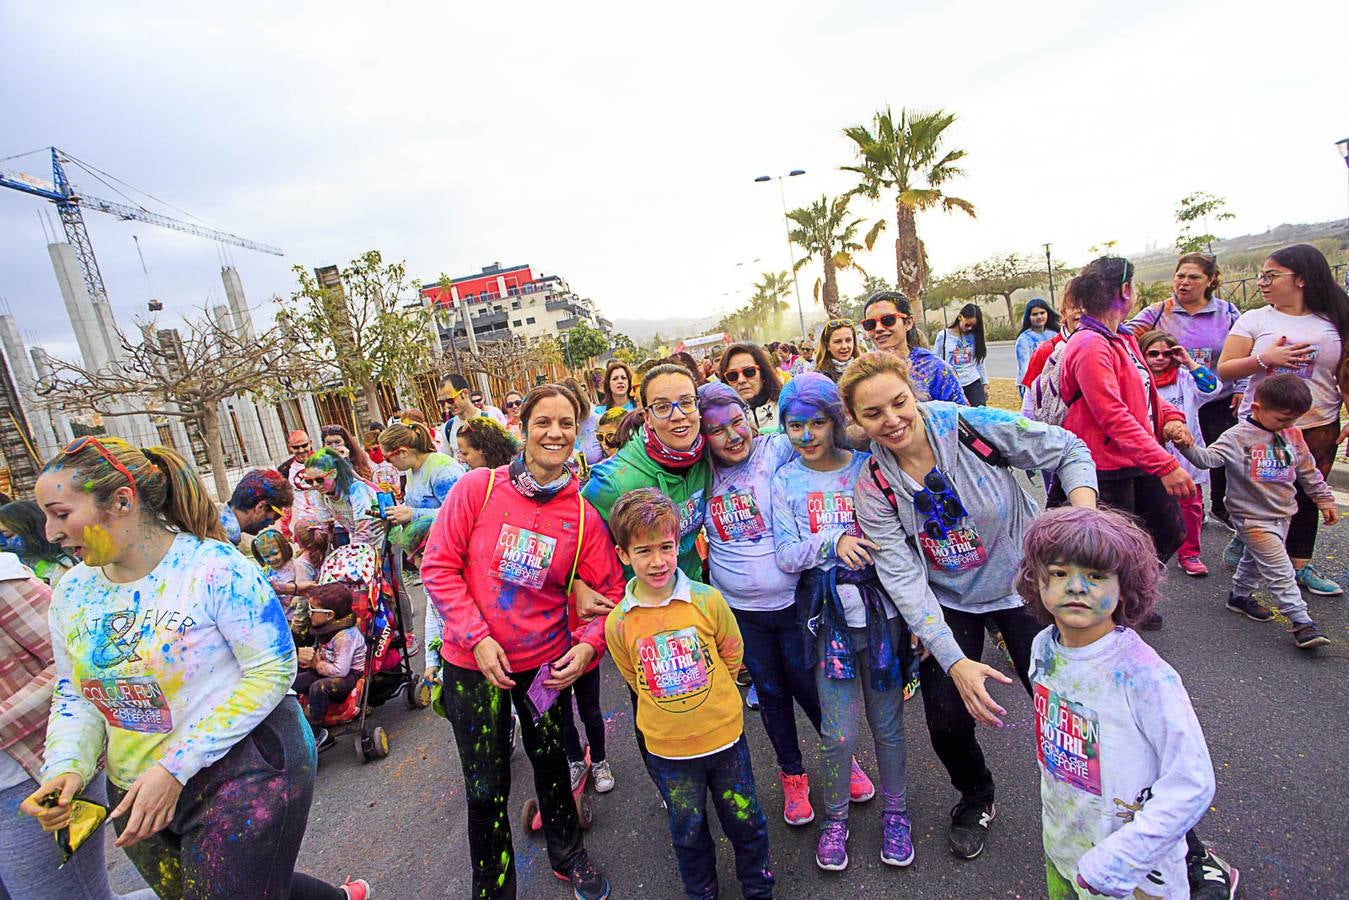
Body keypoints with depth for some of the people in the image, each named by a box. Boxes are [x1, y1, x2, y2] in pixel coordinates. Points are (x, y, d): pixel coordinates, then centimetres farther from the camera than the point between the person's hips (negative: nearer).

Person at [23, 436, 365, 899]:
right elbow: (73, 695, 10)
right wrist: (66, 766, -8)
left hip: (244, 774, -7)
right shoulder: (73, 590, 1)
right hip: (137, 793, 7)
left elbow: (274, 671, -20)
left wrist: (176, 767, -21)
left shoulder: (214, 567, -20)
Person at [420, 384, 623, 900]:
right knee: (486, 786, 12)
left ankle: (567, 855, 50)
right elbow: (439, 567, -11)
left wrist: (588, 646, -19)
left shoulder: (584, 514, -10)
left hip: (546, 661, 2)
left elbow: (609, 591, -3)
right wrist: (478, 639, -17)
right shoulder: (478, 488, -14)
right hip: (471, 662, -1)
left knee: (550, 759, 22)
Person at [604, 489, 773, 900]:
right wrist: (667, 702, 4)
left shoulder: (707, 600, -17)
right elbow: (634, 678, 4)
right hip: (667, 749, 1)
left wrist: (710, 696, 6)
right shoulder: (618, 623, -14)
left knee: (746, 822, 20)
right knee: (688, 831, 22)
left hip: (725, 737, 0)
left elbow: (733, 654, 0)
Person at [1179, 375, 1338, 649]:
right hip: (1254, 517, -7)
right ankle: (1302, 622, -1)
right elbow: (1208, 458, -29)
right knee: (1280, 572, -6)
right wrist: (1187, 445, -49)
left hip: (1283, 514, 7)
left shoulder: (1293, 434, 4)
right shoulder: (1238, 437, -17)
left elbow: (1308, 471, 16)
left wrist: (1324, 499, 20)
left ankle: (1240, 595, 39)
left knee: (1256, 560, 22)